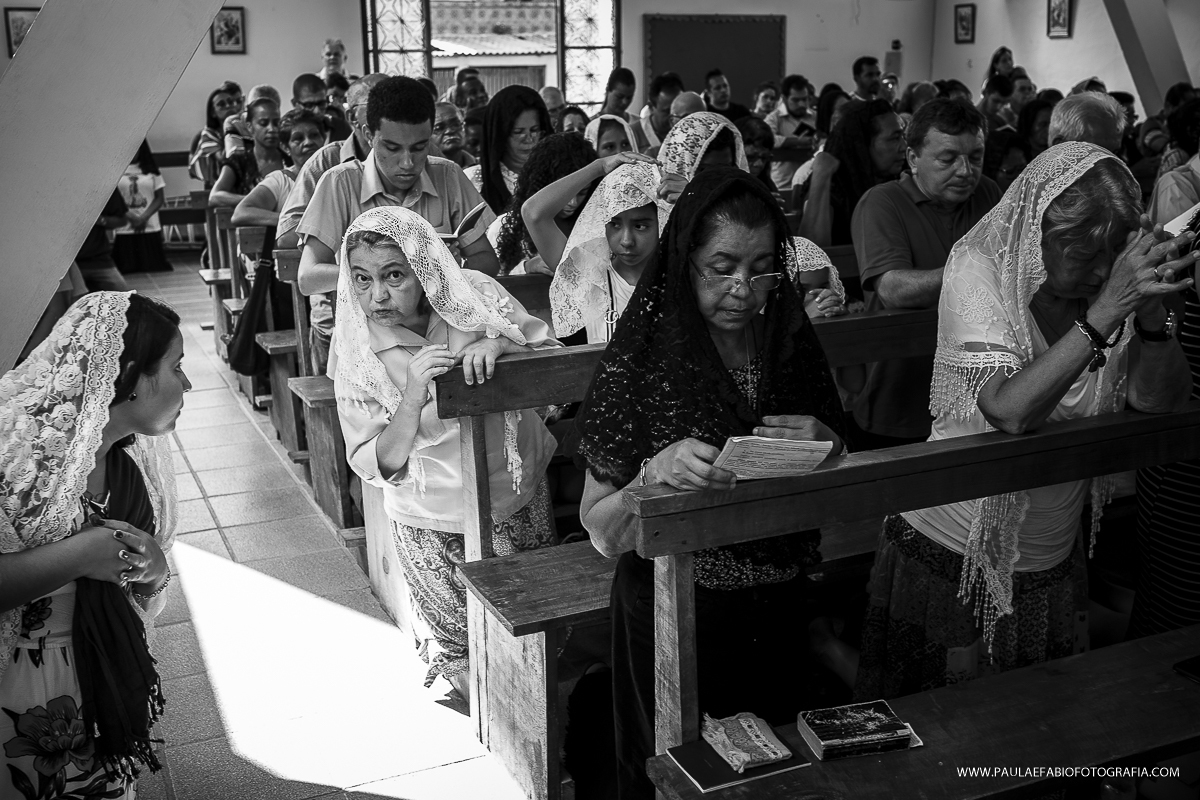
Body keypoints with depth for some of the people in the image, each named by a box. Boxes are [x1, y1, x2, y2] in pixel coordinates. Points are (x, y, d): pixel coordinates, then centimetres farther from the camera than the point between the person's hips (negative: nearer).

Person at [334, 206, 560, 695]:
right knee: (462, 641, 9)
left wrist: (500, 346, -28)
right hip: (434, 525, -2)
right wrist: (413, 400, -33)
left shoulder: (475, 296, -13)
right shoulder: (358, 354, -14)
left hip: (519, 498, 2)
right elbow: (380, 467, -16)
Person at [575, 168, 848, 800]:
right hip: (672, 620, -4)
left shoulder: (792, 346, -3)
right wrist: (656, 473, -31)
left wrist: (828, 448, -15)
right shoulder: (641, 365, -14)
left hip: (780, 613, 4)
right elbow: (603, 534, -13)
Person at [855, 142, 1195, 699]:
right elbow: (1009, 410, -31)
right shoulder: (979, 268, -18)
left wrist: (1151, 315, -23)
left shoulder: (1109, 277, -5)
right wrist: (1105, 313, -33)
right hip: (951, 554, -4)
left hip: (1053, 564, 4)